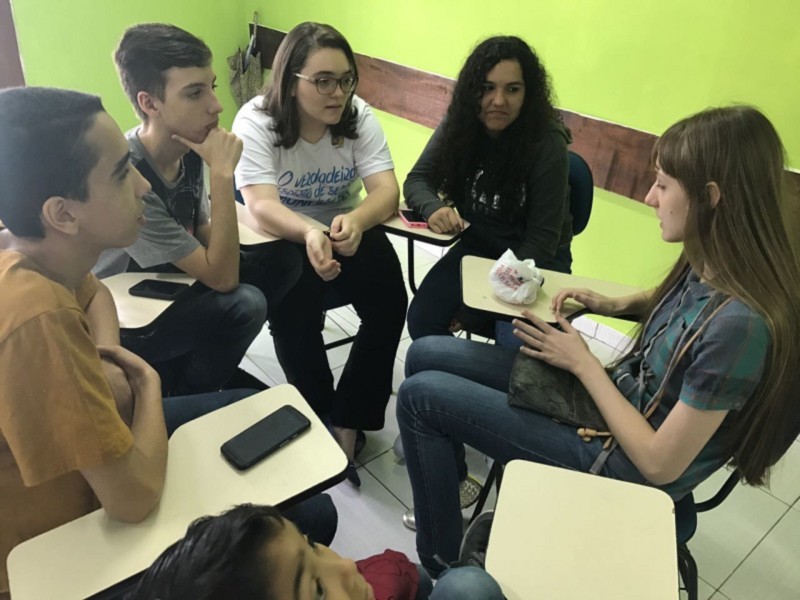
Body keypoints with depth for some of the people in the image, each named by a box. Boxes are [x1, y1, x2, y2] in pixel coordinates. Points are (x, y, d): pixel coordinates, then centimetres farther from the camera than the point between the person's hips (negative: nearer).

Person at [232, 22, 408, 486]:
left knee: (389, 304, -21)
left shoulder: (358, 115, -10)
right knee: (293, 317, -28)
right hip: (277, 239, -2)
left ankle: (348, 422, -3)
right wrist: (310, 233, -52)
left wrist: (356, 220, -44)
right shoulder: (255, 121, -18)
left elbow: (387, 192, -20)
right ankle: (323, 423, -1)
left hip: (346, 231, 3)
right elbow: (261, 205, -29)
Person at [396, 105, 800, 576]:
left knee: (419, 395, -11)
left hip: (620, 464, -8)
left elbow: (659, 464, -24)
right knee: (425, 354, 6)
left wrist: (583, 363, -17)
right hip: (613, 395, 8)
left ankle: (441, 562, 9)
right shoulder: (708, 268, -8)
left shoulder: (740, 324, -31)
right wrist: (617, 305, 1)